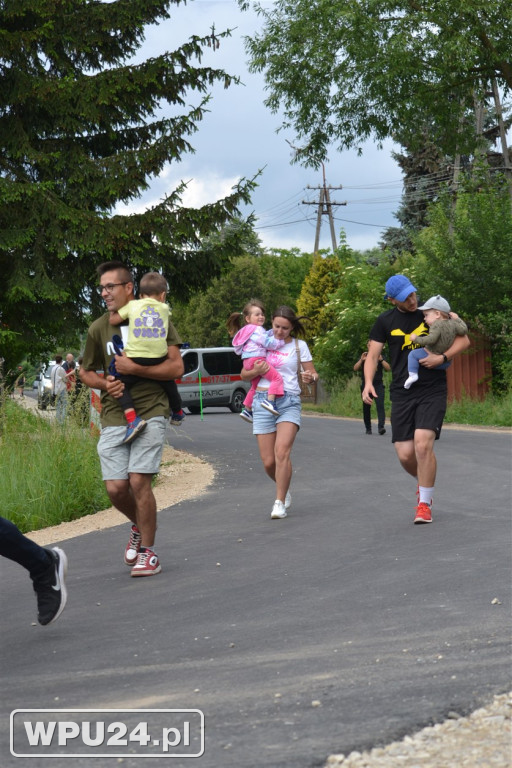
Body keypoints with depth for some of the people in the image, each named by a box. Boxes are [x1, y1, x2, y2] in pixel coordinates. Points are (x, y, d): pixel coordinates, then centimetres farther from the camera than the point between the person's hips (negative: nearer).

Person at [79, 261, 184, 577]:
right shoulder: (98, 329, 8)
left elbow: (176, 367, -7)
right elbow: (86, 372, 20)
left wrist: (134, 368, -15)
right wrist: (105, 384, -2)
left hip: (150, 412, -3)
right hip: (114, 417, 3)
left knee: (139, 480, -14)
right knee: (116, 487, -5)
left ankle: (149, 552, 2)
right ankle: (139, 526, 29)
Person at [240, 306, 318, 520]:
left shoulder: (299, 346, 7)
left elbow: (312, 373, 9)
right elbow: (244, 375, 14)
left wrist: (310, 377, -15)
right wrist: (256, 372, -9)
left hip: (288, 402, -2)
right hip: (263, 402, 2)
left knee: (282, 451, -22)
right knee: (268, 462, -1)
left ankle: (280, 503, -15)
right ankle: (285, 489, 30)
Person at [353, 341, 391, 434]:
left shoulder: (380, 357, 10)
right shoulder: (364, 357, 12)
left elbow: (388, 368, -1)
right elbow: (355, 368, 1)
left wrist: (381, 360, -15)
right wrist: (361, 360, -15)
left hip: (378, 384, -1)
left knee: (380, 405, -16)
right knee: (366, 408, 3)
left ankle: (381, 427, -24)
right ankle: (368, 428, 13)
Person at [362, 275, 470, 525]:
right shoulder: (385, 321, 6)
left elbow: (463, 339, 4)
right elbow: (372, 356, 5)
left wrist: (442, 357, -13)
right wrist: (368, 382, -14)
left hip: (433, 391, -2)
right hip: (401, 394, 2)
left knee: (423, 444, -19)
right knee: (405, 454, -3)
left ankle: (424, 503, -4)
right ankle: (423, 483, 32)